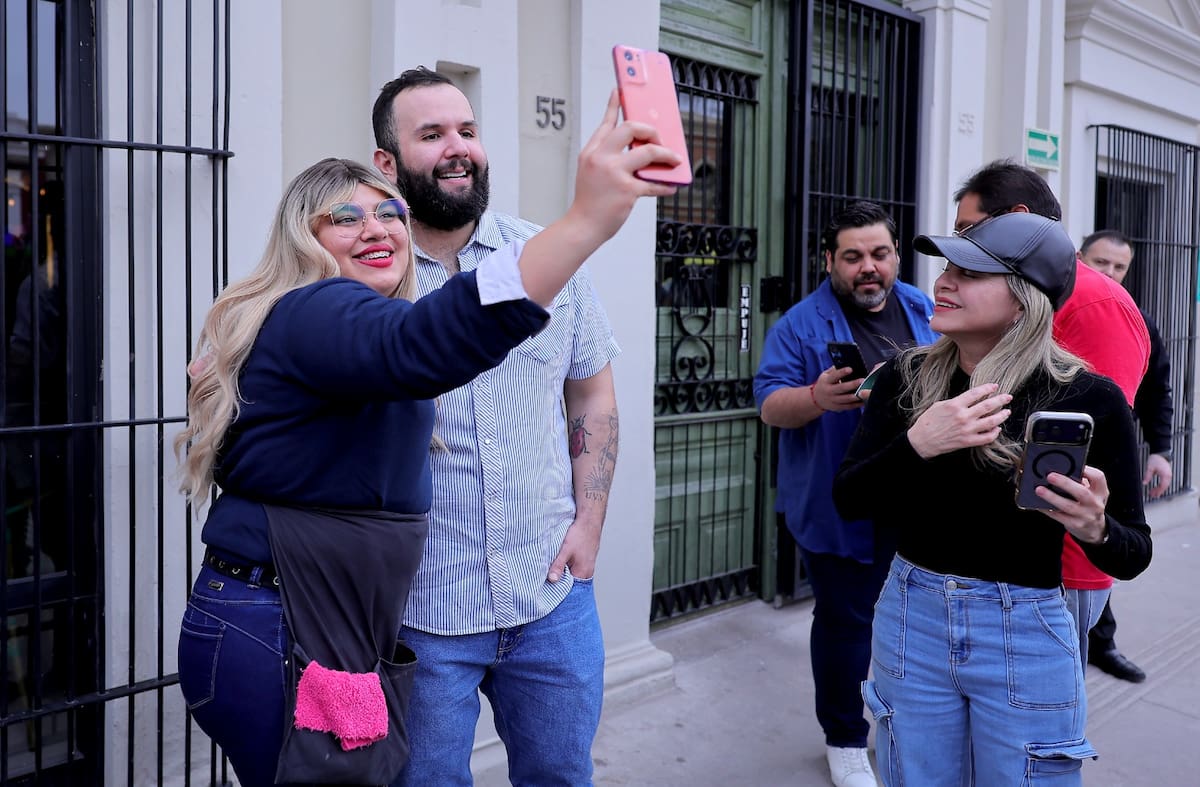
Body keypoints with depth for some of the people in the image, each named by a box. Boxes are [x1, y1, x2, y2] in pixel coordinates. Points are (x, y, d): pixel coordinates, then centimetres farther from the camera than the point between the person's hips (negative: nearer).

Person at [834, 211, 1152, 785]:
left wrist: (1094, 528, -27)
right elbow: (849, 500, -7)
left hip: (1027, 640, -2)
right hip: (910, 623, 3)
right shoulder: (906, 377, -4)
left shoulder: (1090, 398, -12)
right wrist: (917, 445, -23)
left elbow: (1133, 554, -5)